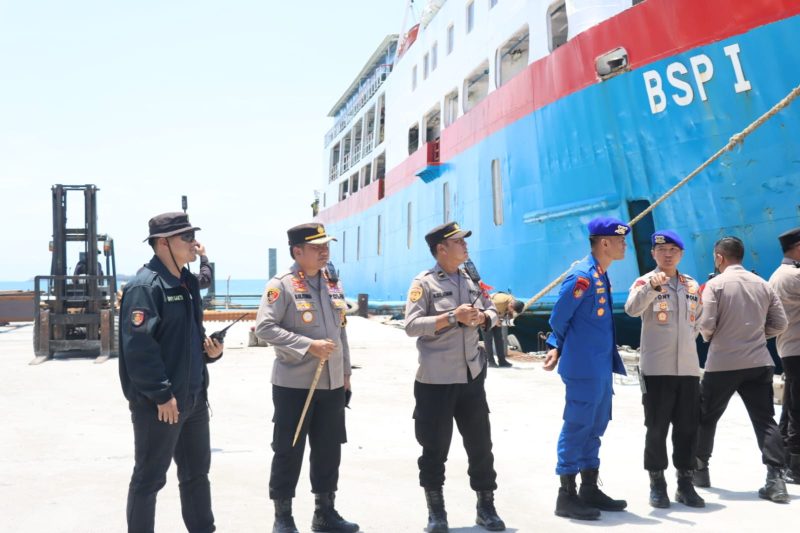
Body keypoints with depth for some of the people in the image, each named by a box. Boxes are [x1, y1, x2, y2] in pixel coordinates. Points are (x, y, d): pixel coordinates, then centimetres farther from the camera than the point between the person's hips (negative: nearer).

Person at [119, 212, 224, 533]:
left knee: (197, 471, 19)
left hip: (193, 397, 9)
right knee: (149, 477, 4)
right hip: (159, 403, -9)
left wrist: (211, 350, 2)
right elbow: (138, 346, -23)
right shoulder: (145, 286, -17)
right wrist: (162, 395, -22)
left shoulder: (186, 281, 12)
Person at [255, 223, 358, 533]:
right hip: (294, 384, -6)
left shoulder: (333, 284, 11)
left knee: (329, 449, 11)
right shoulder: (281, 285, -10)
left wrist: (345, 371, 16)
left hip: (332, 383, 6)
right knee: (288, 451, 3)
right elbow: (264, 328, -18)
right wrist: (308, 346, -23)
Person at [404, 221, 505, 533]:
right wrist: (452, 317, -23)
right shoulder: (424, 283, -8)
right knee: (434, 448, 4)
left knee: (481, 444, 9)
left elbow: (492, 313, 15)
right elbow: (412, 325, -16)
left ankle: (486, 507, 22)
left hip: (471, 376, 5)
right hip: (436, 380, -5)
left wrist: (482, 317, -8)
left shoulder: (473, 280, 10)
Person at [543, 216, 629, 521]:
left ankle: (590, 490, 25)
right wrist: (558, 348, 2)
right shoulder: (582, 276, -17)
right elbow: (559, 318, -12)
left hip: (601, 368, 9)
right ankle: (567, 497, 6)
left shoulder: (601, 275, 12)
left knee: (594, 428, 15)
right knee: (577, 428, -2)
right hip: (584, 368, -9)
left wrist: (557, 347, 7)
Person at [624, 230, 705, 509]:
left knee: (688, 427, 8)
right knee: (657, 428, 2)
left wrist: (688, 340, 13)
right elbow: (632, 309, -25)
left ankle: (685, 483, 19)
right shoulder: (645, 281, -5)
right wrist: (652, 287, -41)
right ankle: (657, 484, 12)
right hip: (656, 367, -5)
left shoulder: (692, 285, 12)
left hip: (688, 367, 5)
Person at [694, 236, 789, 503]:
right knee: (765, 420, 4)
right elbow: (779, 324, 7)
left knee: (705, 417, 14)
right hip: (759, 363, 4)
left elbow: (706, 324, -13)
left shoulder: (715, 284, -8)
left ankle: (700, 470, 25)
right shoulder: (763, 285, 7)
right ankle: (775, 479, -7)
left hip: (722, 363, -3)